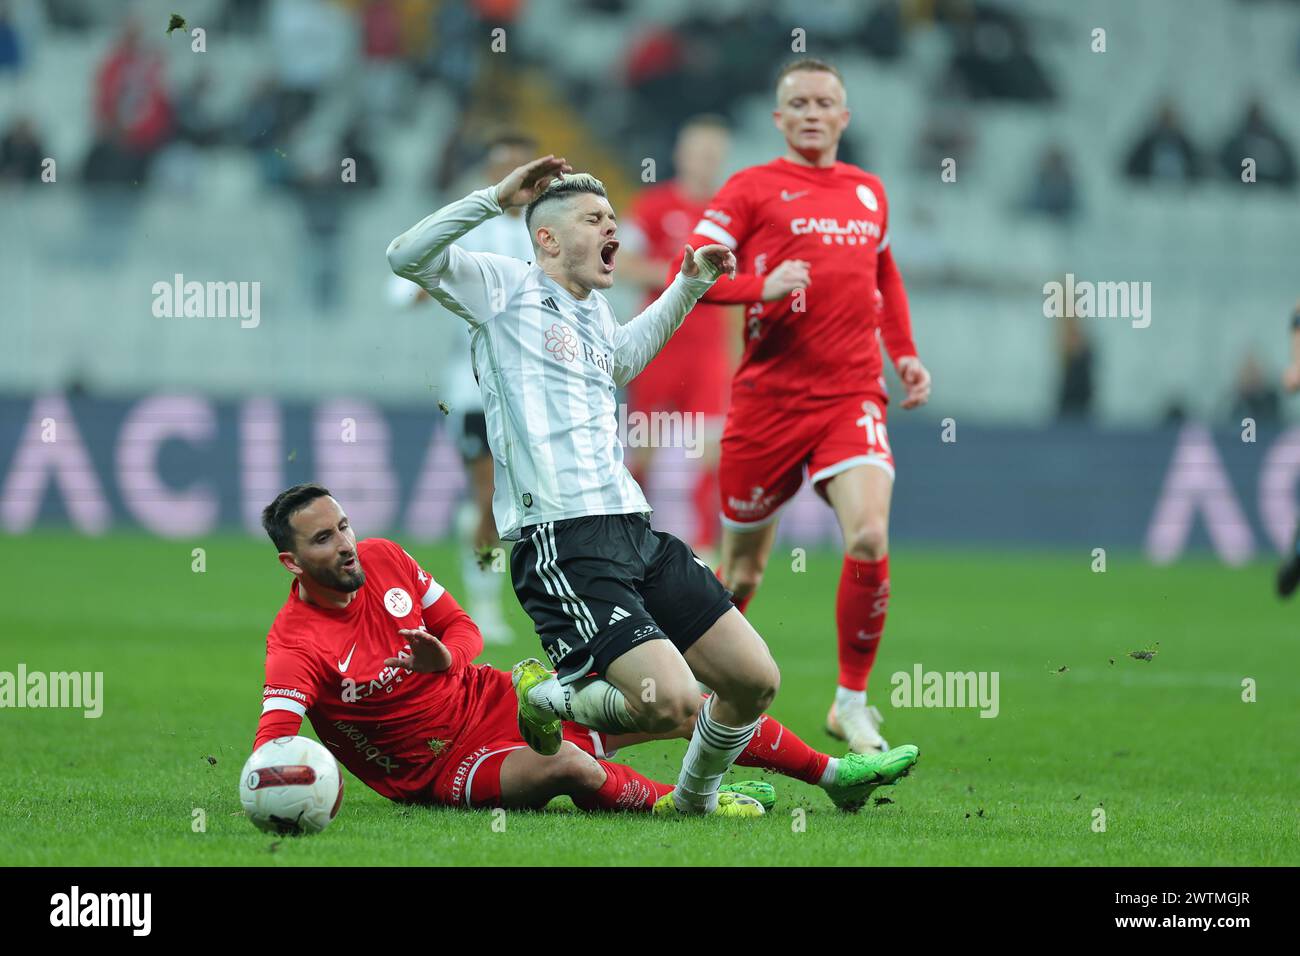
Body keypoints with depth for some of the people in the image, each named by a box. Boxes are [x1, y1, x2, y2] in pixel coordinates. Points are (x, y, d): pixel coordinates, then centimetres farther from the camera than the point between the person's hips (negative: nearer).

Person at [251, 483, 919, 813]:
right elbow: (274, 732, -29)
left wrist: (444, 657, -15)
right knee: (569, 767, -40)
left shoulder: (384, 560, 0)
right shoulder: (296, 644, -19)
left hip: (492, 696, 7)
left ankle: (836, 776, 14)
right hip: (444, 768, -7)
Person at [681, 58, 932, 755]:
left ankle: (851, 701, -8)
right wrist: (762, 287, -20)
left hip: (852, 397, 3)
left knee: (869, 536, -20)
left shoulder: (869, 192, 15)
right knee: (743, 566, 6)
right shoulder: (752, 189, 1)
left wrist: (904, 354, 20)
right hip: (769, 400, -3)